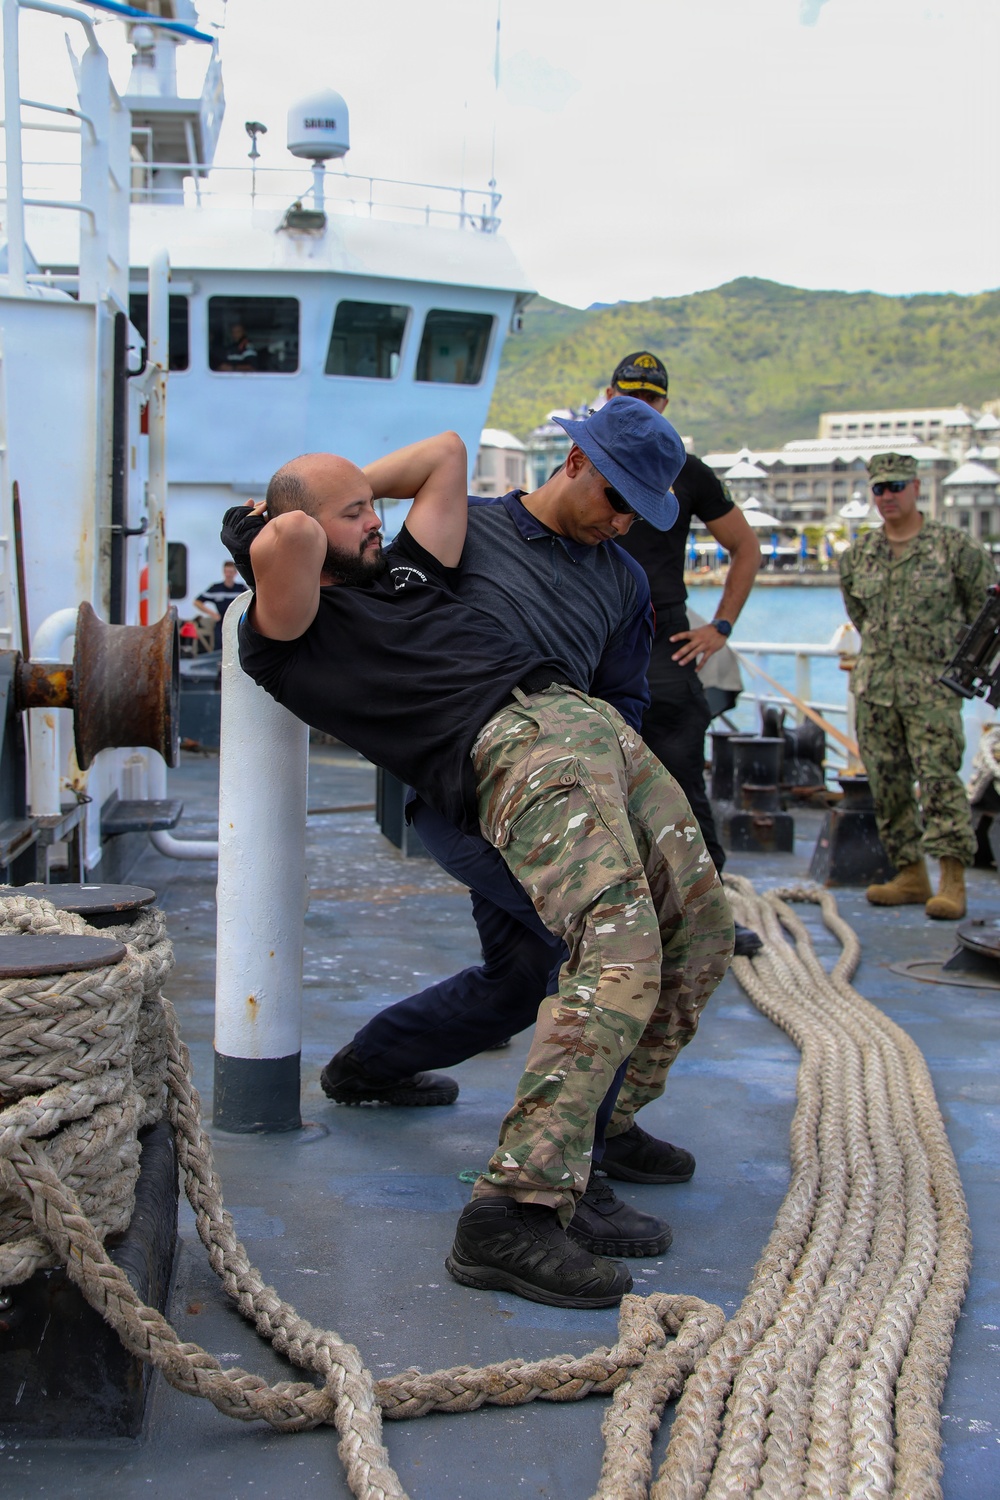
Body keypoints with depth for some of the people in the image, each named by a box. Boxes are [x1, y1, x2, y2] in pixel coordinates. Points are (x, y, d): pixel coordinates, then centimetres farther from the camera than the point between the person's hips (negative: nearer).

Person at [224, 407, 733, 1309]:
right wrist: (290, 520, 6)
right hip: (513, 751, -9)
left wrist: (352, 486, 31)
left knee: (702, 930, 7)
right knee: (622, 953, -27)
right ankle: (515, 1213, -30)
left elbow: (447, 452, 35)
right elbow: (290, 539, -17)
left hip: (586, 718, 9)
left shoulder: (400, 571, 27)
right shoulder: (291, 634, 5)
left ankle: (608, 1126, 21)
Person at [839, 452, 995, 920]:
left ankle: (953, 882, -11)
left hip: (932, 687, -5)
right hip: (874, 685, 5)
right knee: (887, 784, 5)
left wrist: (960, 654, 11)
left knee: (939, 778, -12)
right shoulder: (858, 554, 9)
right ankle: (910, 876, 14)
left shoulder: (954, 546, -3)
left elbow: (986, 601, 7)